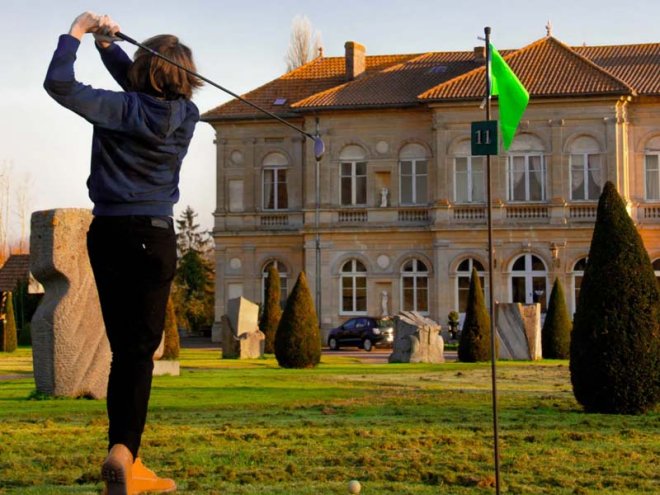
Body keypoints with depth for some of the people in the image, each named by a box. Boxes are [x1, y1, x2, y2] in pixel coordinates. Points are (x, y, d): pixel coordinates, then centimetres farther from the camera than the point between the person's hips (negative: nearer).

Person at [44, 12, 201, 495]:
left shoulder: (121, 109, -8)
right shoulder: (185, 115, 2)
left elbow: (59, 84, -14)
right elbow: (146, 91, 18)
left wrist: (75, 34, -1)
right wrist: (107, 45, 11)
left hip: (108, 234, 1)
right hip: (154, 237, 0)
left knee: (124, 349, 9)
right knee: (141, 350, -2)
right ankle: (124, 448, -22)